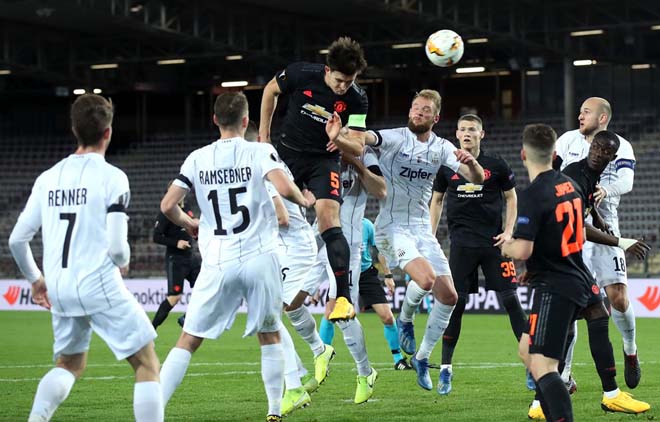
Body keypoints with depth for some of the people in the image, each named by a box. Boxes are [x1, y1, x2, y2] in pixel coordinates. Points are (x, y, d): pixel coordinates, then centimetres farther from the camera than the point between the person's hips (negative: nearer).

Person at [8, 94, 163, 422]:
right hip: (99, 284, -6)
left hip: (59, 289, 6)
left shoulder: (47, 178, 8)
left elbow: (17, 239, 9)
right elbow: (116, 246, -13)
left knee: (68, 365, 25)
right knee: (147, 365, 3)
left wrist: (35, 279, 26)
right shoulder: (111, 177, -8)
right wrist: (123, 262, 11)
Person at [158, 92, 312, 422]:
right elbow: (284, 188, -18)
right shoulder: (260, 152, -1)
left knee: (188, 341, 5)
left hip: (217, 264, 1)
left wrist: (188, 224, 25)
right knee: (269, 336, 17)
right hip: (260, 258, -1)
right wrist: (303, 200, 5)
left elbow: (168, 206, 4)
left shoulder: (197, 159, 6)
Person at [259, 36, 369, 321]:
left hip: (324, 160, -2)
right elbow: (271, 90, 7)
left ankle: (343, 297, -27)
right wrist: (263, 134, 8)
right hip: (288, 155, 2)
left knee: (329, 219, -22)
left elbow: (358, 148, -11)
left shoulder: (357, 99, -14)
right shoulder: (301, 75, -15)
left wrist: (340, 140, -33)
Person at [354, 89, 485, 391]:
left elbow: (477, 179, 1)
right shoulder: (395, 138, -7)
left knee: (448, 296, 1)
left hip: (422, 228, 6)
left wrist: (471, 162, -23)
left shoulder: (442, 148, 7)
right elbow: (365, 137, -26)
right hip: (392, 227, -6)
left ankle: (422, 357, 18)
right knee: (426, 278, -29)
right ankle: (405, 320, 4)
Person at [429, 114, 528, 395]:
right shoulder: (447, 166, 6)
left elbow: (511, 197, 11)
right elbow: (437, 201, 17)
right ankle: (445, 369, 6)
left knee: (510, 300, -4)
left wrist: (508, 231, -1)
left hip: (493, 242, -1)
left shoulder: (496, 165, 1)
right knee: (455, 303, -2)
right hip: (461, 244, 1)